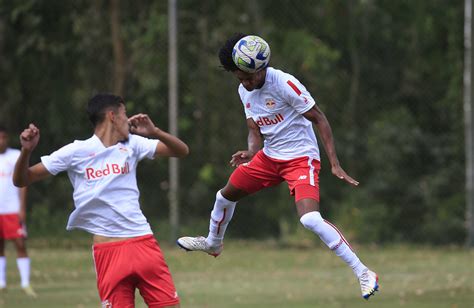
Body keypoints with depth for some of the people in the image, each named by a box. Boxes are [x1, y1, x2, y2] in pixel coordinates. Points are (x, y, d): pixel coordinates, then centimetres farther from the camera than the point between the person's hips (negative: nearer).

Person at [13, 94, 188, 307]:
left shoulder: (132, 144, 9)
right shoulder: (76, 152, -1)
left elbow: (181, 151, 9)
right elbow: (21, 180, 1)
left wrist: (154, 132, -8)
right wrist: (27, 151, -19)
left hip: (144, 242, 3)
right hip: (108, 249, -3)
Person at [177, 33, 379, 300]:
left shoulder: (284, 84, -23)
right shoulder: (245, 91, 2)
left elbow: (319, 118, -18)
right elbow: (255, 130, 8)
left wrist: (335, 164, -23)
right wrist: (250, 152, -16)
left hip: (301, 158, -8)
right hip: (269, 156, 8)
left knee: (310, 219, -28)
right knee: (225, 195, 19)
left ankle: (364, 273, -21)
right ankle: (213, 244, 51)